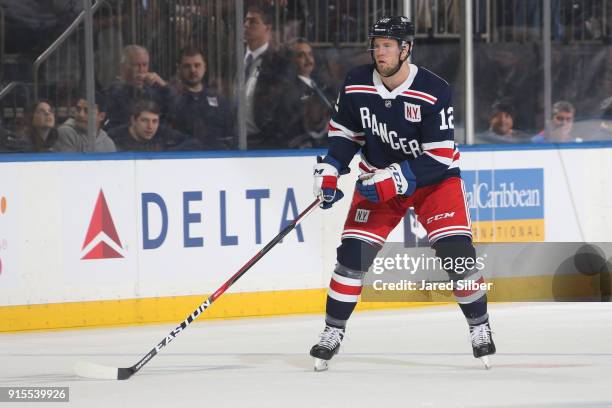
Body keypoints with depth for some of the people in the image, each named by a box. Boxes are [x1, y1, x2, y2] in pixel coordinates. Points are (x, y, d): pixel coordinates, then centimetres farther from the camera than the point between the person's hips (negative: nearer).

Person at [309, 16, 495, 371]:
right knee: (354, 252, -9)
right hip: (379, 177, 3)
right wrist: (329, 171, -6)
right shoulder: (357, 86, -11)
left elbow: (439, 157, -23)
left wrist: (395, 180, -30)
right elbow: (344, 131, 6)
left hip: (434, 177, -3)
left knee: (456, 251, -16)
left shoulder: (434, 92, -24)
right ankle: (333, 332, 6)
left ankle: (480, 328, 3)